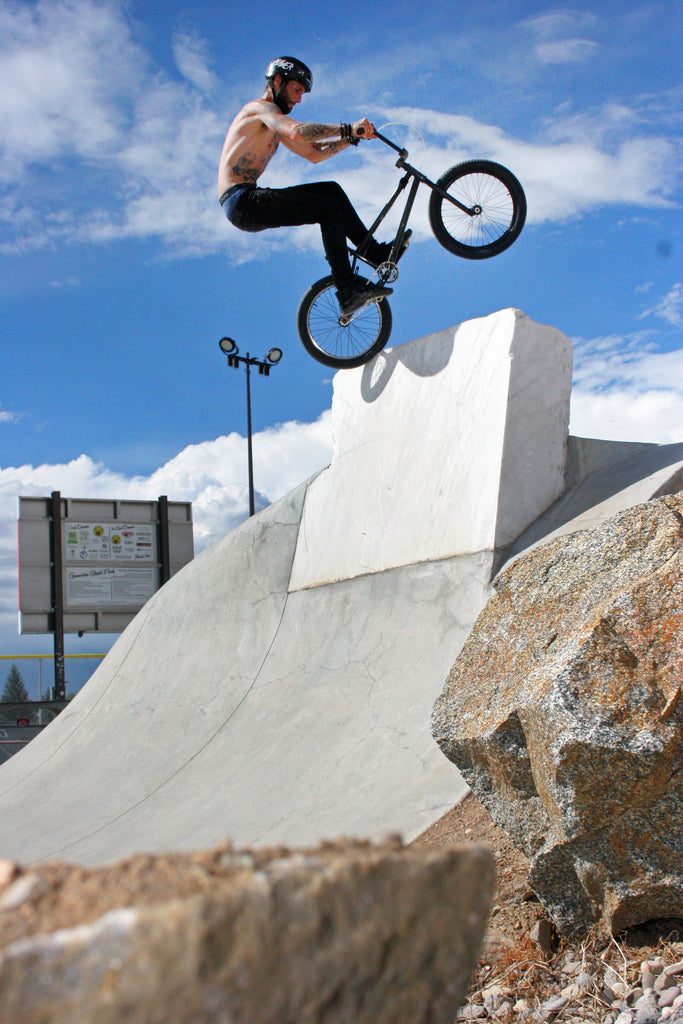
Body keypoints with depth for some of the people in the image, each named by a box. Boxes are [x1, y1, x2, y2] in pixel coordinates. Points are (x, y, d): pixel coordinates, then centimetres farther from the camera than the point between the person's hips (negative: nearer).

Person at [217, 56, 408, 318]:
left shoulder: (273, 124, 26)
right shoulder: (260, 108, -6)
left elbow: (313, 153, 23)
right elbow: (297, 132, -27)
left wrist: (353, 136, 10)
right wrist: (347, 128, -26)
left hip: (248, 204, 10)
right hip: (241, 201, -10)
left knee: (332, 191, 9)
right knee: (329, 209, -15)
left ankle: (375, 252, 12)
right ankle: (348, 291, -22)